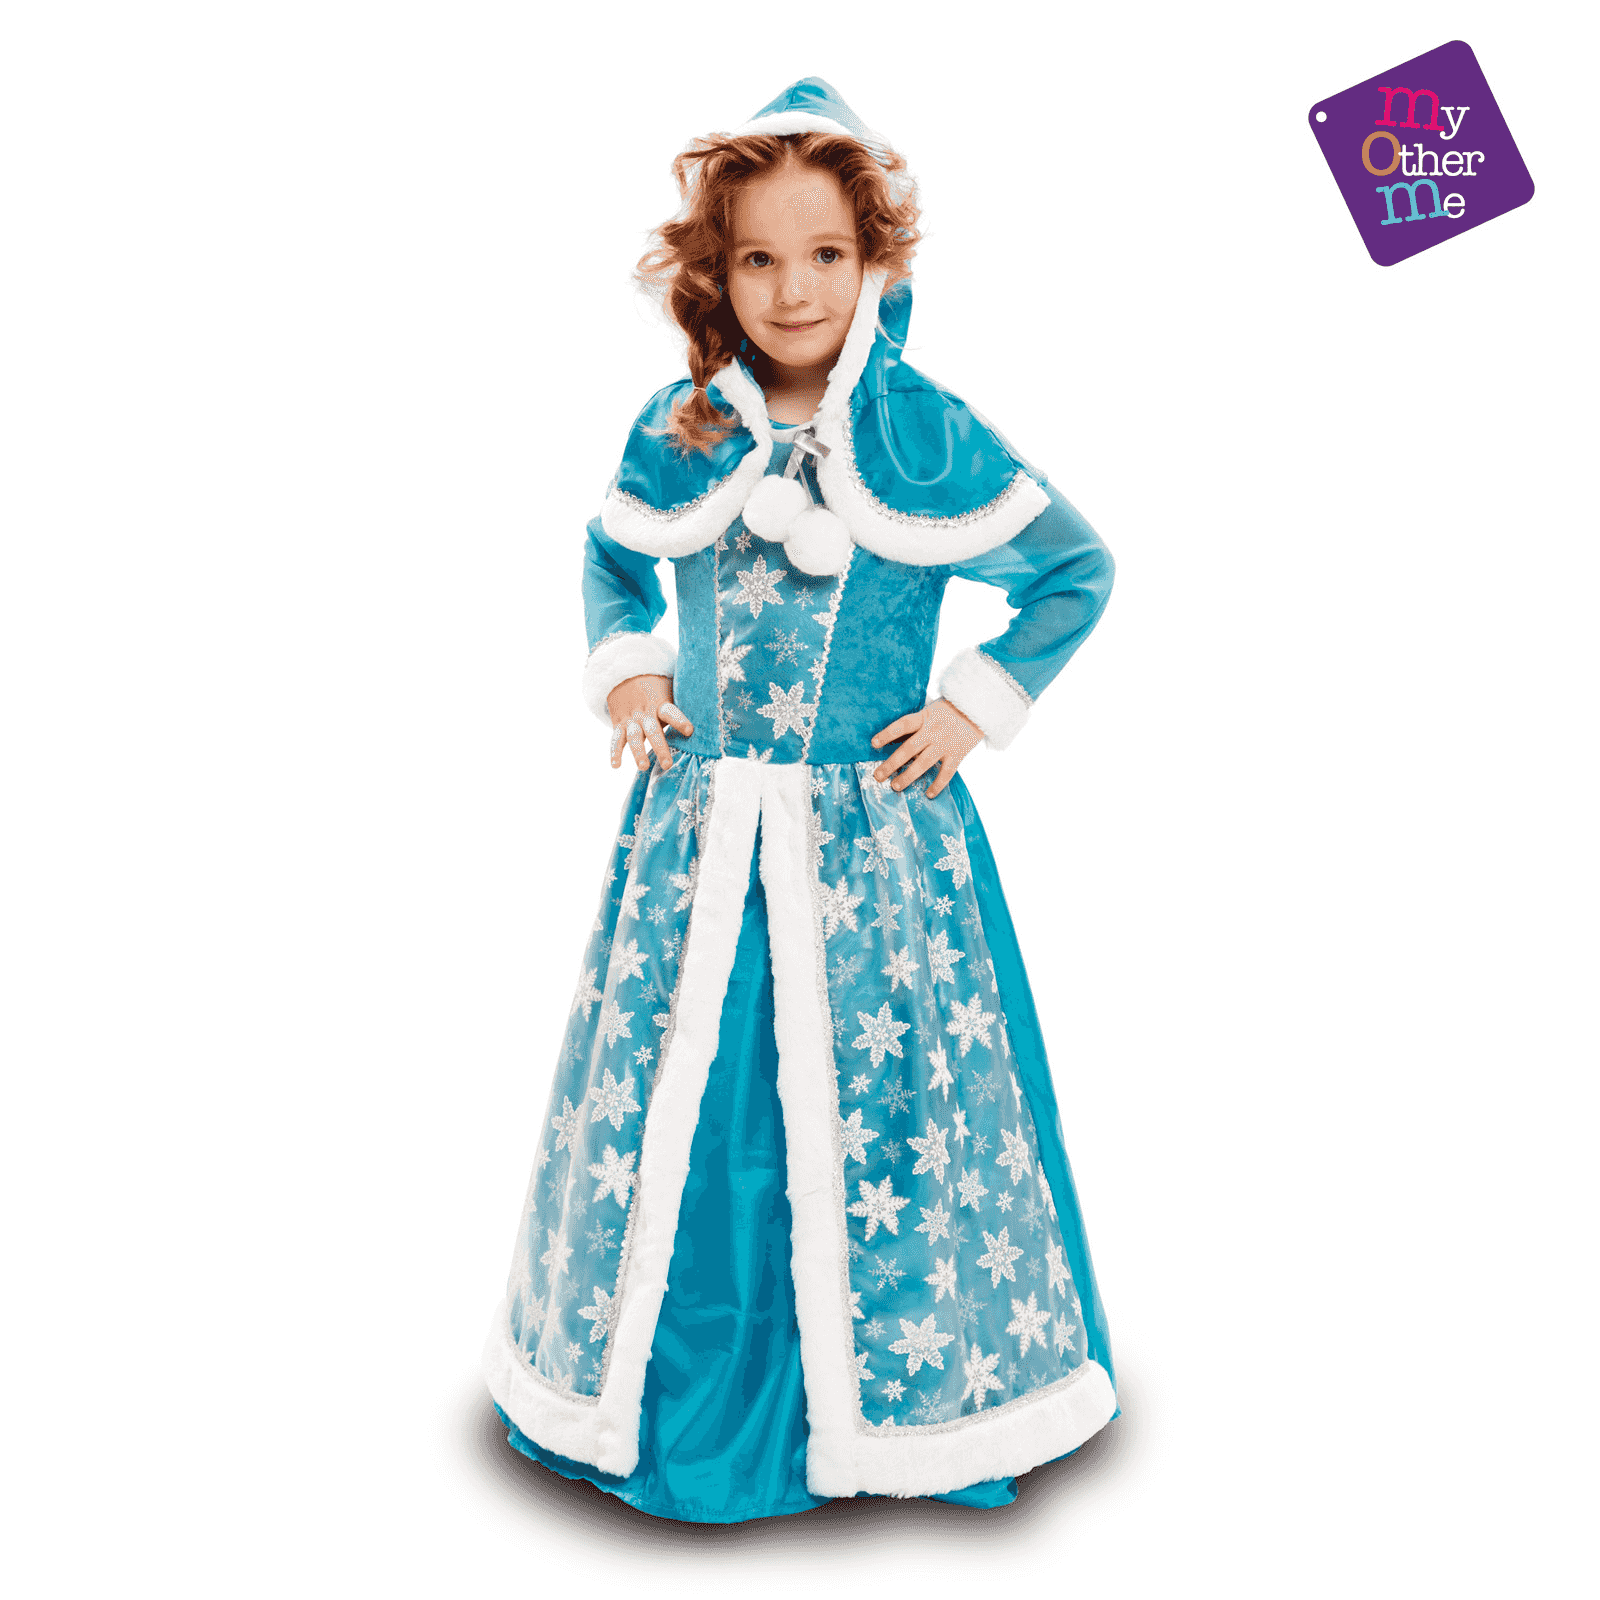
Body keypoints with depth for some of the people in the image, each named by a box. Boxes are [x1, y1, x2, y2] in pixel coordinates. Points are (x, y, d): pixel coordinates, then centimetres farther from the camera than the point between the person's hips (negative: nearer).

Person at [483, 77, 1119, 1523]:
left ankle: (898, 1391, 30)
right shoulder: (677, 436, 4)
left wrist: (977, 707, -1)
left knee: (871, 1113, 5)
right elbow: (610, 561, 23)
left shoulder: (925, 436, -5)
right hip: (695, 838, 3)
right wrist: (622, 672, 7)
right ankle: (645, 1378, 36)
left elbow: (1079, 571, 4)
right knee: (665, 1107, 11)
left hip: (872, 842, -3)